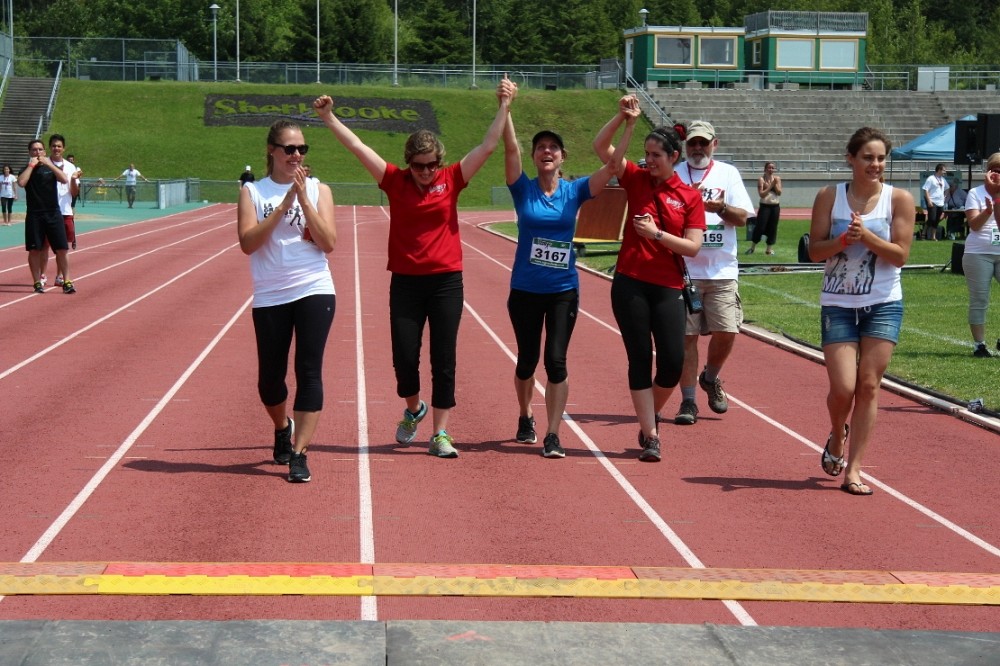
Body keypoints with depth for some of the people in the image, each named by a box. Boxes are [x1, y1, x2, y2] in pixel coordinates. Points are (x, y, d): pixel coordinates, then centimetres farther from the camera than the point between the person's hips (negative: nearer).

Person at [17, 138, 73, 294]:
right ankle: (37, 282, 10)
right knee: (35, 250, 1)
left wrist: (49, 164, -12)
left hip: (53, 214, 1)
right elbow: (21, 182, -17)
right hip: (34, 215, -1)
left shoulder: (51, 167, 9)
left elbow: (65, 180, -10)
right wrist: (32, 165, -11)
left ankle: (66, 281, 3)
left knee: (62, 249, -4)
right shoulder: (27, 169, 5)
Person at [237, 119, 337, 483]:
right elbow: (247, 243, -10)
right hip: (270, 297, 1)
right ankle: (282, 428, 38)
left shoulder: (318, 190, 5)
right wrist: (283, 205, -15)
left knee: (309, 372, -9)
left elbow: (329, 243, -6)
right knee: (270, 377, 8)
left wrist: (304, 199, -14)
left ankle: (299, 453, -7)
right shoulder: (253, 191, 3)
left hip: (314, 292, 0)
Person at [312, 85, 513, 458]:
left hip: (446, 282, 0)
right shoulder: (395, 182, 0)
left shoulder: (452, 180, 1)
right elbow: (357, 147, -3)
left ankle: (440, 434, 10)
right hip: (405, 283, 0)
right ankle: (413, 409, 30)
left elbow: (488, 147, -1)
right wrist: (328, 118, -8)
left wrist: (504, 108, -4)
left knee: (444, 361, 2)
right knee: (404, 358, 0)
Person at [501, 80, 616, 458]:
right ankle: (525, 419, 36)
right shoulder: (523, 190, -3)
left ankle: (552, 436, -2)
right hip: (525, 289, 0)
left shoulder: (575, 192, 0)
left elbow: (613, 164, -9)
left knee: (556, 362, -6)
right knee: (527, 360, 12)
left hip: (563, 290, 0)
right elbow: (510, 149, -18)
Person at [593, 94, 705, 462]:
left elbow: (693, 246, -5)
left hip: (668, 287, 0)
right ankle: (650, 436, 5)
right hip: (630, 283, 0)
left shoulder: (690, 196, 2)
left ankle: (650, 417, 24)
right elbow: (601, 147, -1)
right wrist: (624, 117, -12)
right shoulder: (637, 179, 5)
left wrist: (656, 233, -14)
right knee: (640, 358, -1)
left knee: (672, 362, -5)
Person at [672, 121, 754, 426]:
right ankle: (688, 401, 7)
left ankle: (710, 378, 25)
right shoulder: (674, 175, 6)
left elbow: (742, 218, 1)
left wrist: (720, 208, -19)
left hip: (722, 271, 1)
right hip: (683, 270, -1)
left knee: (726, 332, -4)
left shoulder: (728, 173, 8)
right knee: (687, 336, -1)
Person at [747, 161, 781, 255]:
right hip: (765, 206, -4)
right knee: (760, 226, -7)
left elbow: (779, 193, 0)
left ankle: (769, 248, 12)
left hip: (775, 206, 4)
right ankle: (753, 247, 4)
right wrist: (770, 185, -15)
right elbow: (761, 194, -13)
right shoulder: (761, 179, -4)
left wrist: (775, 184, -12)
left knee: (772, 227, 5)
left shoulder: (777, 178, 7)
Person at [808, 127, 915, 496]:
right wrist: (844, 240, -21)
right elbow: (815, 250, -3)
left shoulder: (899, 199, -3)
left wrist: (866, 235, -21)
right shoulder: (830, 196, -2)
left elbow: (900, 255, -8)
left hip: (884, 304, 0)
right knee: (843, 388, -7)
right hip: (838, 304, 0)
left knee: (868, 386, -1)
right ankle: (837, 438, 27)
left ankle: (853, 469, 7)